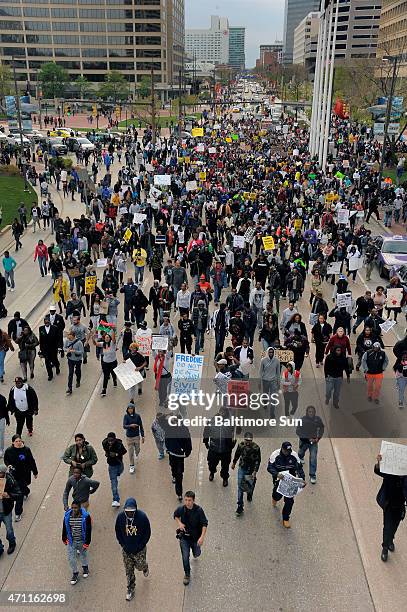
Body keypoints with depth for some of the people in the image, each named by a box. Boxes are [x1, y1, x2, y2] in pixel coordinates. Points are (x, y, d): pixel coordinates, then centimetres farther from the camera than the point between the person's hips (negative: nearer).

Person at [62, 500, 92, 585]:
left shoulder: (85, 516, -22)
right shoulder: (67, 516, -14)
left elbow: (88, 530, -15)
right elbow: (64, 528, 1)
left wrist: (87, 542, -13)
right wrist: (64, 538, 9)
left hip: (82, 541, -1)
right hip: (71, 541, 1)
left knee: (83, 554, 21)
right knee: (71, 558, 5)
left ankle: (85, 567, 50)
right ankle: (75, 573, 28)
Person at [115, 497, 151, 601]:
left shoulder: (142, 517, -22)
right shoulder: (120, 517, -15)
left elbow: (147, 533, -10)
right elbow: (118, 532, 0)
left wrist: (140, 546, -12)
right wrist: (123, 545, -5)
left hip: (139, 549, -2)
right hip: (126, 550, 2)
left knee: (140, 566, 13)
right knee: (129, 571, 11)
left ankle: (145, 568, 48)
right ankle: (130, 589, 31)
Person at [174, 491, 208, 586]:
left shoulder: (198, 510, -23)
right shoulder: (181, 509, -16)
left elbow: (204, 524, -16)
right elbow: (175, 516, 7)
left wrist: (202, 537, -26)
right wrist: (179, 523, -12)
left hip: (196, 537, 0)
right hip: (184, 537, 0)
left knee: (196, 554, 20)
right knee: (185, 557, -3)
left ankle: (195, 552, 58)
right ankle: (187, 574, 22)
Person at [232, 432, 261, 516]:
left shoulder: (256, 448, -21)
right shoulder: (240, 445, -13)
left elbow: (258, 461, -14)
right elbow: (237, 454, 6)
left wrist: (255, 472, -19)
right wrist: (234, 463, 20)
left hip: (251, 470, -1)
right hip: (242, 468, 1)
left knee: (250, 486, 17)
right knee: (240, 487, -3)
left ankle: (250, 495, 53)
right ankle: (240, 506, 5)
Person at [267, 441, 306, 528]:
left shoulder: (294, 455, -12)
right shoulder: (275, 455, -18)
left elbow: (299, 468, -4)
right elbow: (270, 467, -18)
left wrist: (302, 479, -15)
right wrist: (277, 474, -36)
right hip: (279, 479, -1)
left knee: (289, 500, 0)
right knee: (278, 495, 4)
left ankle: (286, 519, 18)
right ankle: (275, 498, 45)